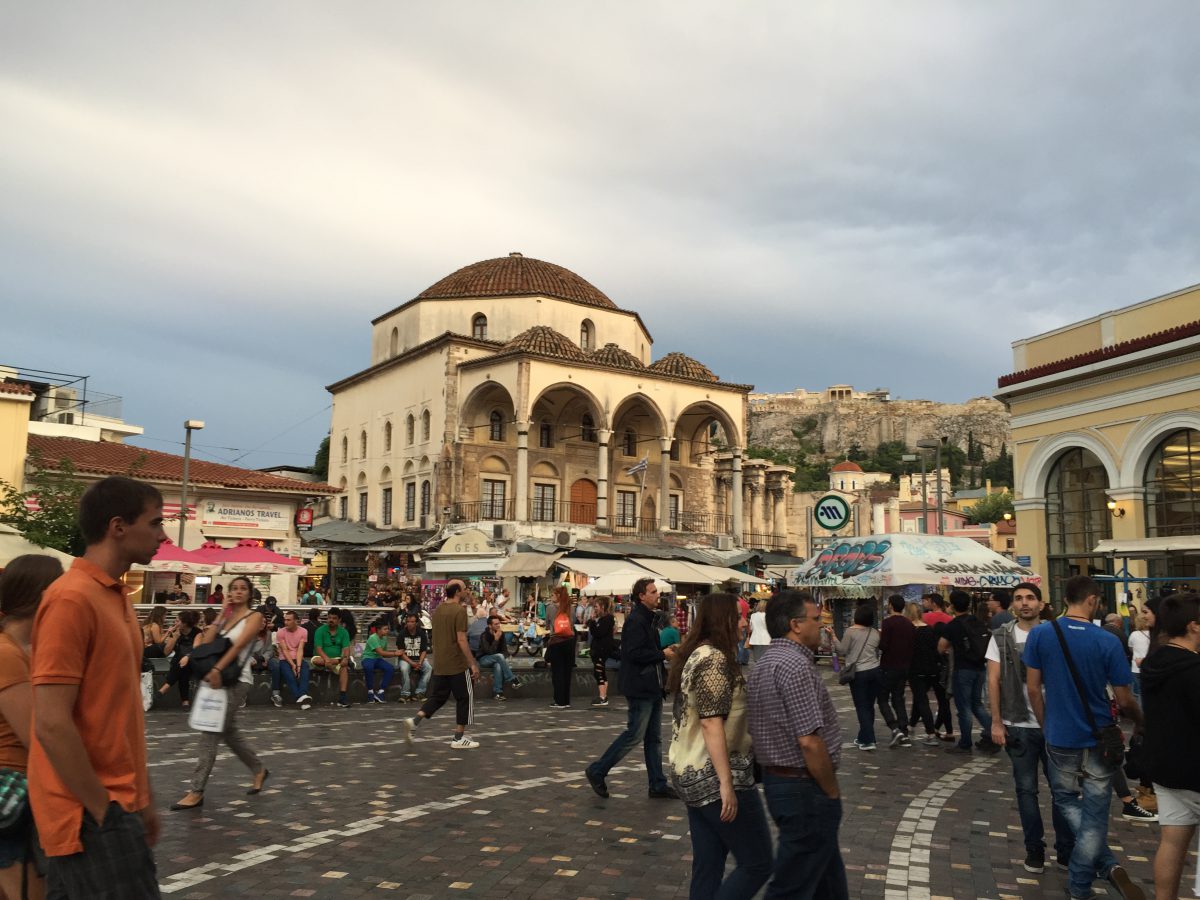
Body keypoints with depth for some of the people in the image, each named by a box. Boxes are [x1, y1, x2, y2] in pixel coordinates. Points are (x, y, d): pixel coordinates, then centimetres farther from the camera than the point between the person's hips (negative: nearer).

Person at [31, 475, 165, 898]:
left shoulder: (116, 597, 11)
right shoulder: (72, 599, -17)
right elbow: (52, 725, -21)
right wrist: (101, 811, -16)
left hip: (116, 804, 8)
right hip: (91, 814, -8)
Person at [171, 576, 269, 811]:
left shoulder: (254, 616, -4)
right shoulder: (225, 616, 15)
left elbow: (239, 645, -18)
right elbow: (206, 641, 1)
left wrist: (217, 669, -28)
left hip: (237, 681, -8)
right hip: (218, 679, 8)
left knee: (210, 734, -9)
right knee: (228, 732, 17)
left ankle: (196, 792, -5)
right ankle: (259, 770, 34)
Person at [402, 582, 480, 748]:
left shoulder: (438, 610, 10)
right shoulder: (459, 610, -15)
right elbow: (461, 640, -20)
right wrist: (473, 664, -16)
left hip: (439, 664, 7)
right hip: (457, 664, -7)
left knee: (437, 697, 15)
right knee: (465, 698, 6)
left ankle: (414, 721, -5)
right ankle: (459, 738, 9)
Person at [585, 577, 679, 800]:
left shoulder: (647, 619, 15)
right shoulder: (635, 620, -16)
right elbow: (634, 653, -24)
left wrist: (666, 653, 6)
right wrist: (662, 655, -16)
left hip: (651, 688, 10)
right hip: (640, 688, -10)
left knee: (654, 738, 12)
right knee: (634, 735, -4)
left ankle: (658, 785, 18)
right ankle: (597, 771, 8)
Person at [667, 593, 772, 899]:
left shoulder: (694, 655, 13)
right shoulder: (714, 659, -17)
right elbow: (711, 724, -22)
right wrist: (726, 784, -23)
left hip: (692, 774, 10)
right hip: (713, 777, -10)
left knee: (707, 867, 12)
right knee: (757, 864, -1)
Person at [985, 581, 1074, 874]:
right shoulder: (1001, 637, 0)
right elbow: (993, 680, 0)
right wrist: (996, 722, -5)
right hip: (1019, 725, 0)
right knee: (1026, 789, 9)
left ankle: (1066, 848, 20)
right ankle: (1034, 848, 20)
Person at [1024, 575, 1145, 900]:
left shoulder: (1039, 635, -9)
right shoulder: (1108, 642, -14)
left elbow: (1033, 688, -4)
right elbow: (1124, 700, -7)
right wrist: (1140, 721, 14)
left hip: (1060, 738, 1)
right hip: (1099, 739, -1)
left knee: (1067, 800, 23)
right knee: (1095, 814, 12)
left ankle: (1106, 863, 12)